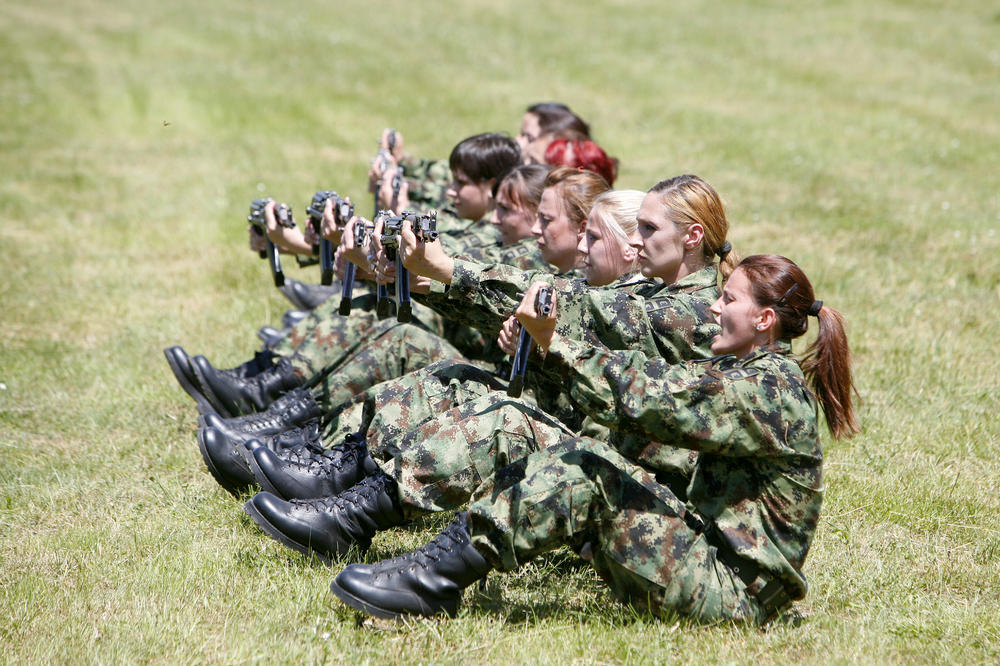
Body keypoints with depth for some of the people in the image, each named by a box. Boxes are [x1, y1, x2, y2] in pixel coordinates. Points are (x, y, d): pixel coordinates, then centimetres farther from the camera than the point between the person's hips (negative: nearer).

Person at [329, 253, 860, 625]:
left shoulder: (771, 386, -15)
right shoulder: (743, 372, 16)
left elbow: (654, 396, -25)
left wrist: (555, 343, -21)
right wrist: (549, 341, -3)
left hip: (735, 593, -9)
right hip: (710, 548, 9)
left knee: (585, 470, -22)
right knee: (571, 458, -1)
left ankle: (435, 580, -20)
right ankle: (448, 554, -8)